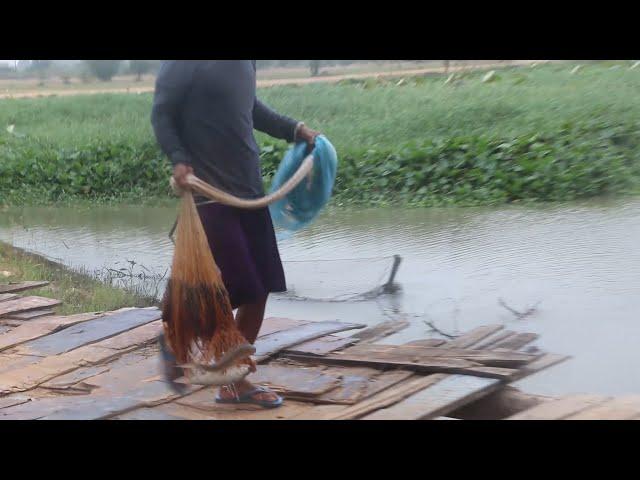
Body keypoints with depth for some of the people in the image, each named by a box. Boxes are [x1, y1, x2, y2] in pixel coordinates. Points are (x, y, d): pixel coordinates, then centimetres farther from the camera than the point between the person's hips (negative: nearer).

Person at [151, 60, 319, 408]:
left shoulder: (245, 62, 10)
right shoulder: (183, 64, -11)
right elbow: (161, 115, -7)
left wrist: (294, 129, 19)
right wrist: (179, 160, -21)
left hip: (249, 188, 8)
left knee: (258, 291, 8)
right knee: (226, 292, -8)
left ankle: (234, 382, 19)